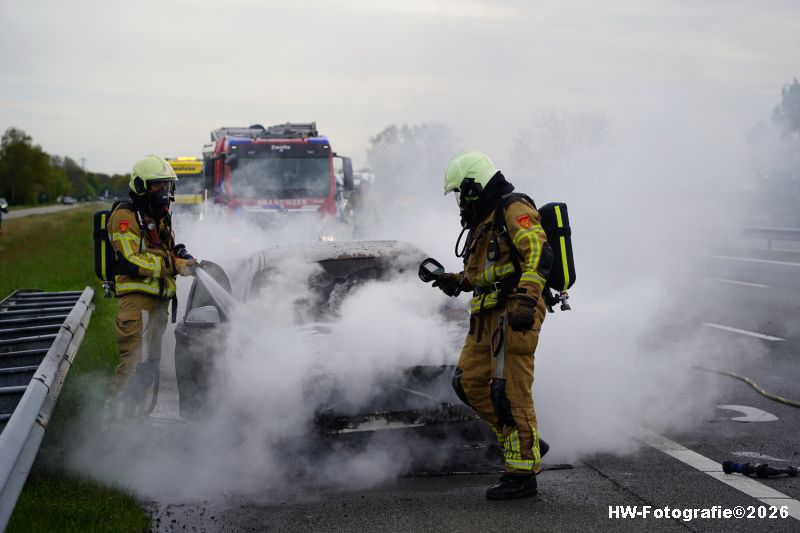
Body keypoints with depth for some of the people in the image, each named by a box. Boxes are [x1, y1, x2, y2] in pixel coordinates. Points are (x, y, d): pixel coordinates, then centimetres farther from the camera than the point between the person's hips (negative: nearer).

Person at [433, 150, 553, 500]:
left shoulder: (514, 211, -9)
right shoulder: (484, 222, 23)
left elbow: (539, 255, -23)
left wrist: (525, 300, -33)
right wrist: (458, 281, 17)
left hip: (514, 314, -11)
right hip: (488, 316, 11)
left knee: (511, 393, -9)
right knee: (468, 382, 9)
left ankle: (523, 473, -3)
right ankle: (528, 443, 15)